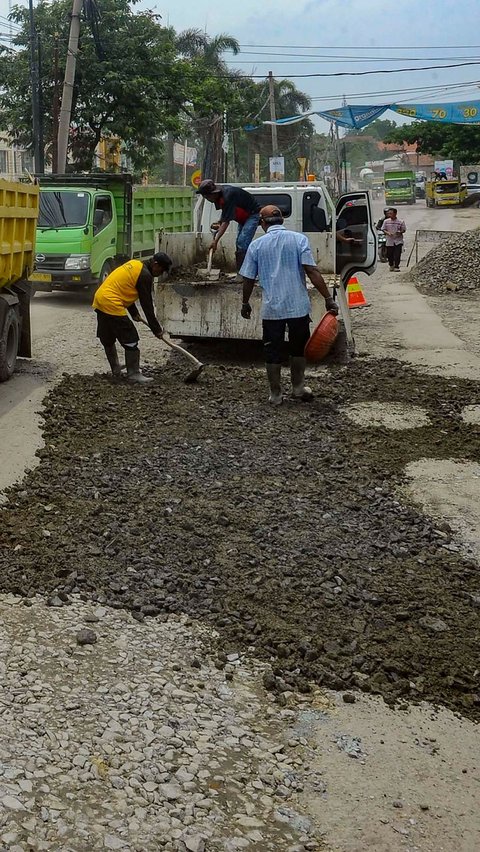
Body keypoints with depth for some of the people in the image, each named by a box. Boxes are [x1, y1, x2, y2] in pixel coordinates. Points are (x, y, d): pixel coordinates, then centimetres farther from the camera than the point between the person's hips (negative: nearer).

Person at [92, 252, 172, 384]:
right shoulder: (145, 276, -11)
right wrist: (156, 329, -2)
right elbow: (147, 305, -9)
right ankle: (133, 375, 1)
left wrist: (134, 313, 24)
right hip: (112, 305, -10)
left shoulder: (135, 264, 17)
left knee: (108, 341, 17)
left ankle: (116, 372, 29)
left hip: (99, 299, 10)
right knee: (131, 341, -3)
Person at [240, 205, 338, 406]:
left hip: (271, 308, 0)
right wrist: (328, 298, -9)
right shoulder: (299, 239, -3)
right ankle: (298, 389, 26)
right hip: (298, 306, 0)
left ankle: (275, 395, 16)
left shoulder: (256, 245, 0)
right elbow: (312, 271, -11)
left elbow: (248, 278, 6)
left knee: (273, 352, 11)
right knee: (298, 349, 18)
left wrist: (245, 303, 20)